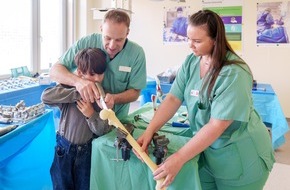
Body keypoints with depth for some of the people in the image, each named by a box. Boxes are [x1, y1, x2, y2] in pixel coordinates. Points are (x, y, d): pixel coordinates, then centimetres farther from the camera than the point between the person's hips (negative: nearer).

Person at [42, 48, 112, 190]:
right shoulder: (70, 87, -10)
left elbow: (103, 131, -9)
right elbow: (45, 96, -28)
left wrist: (91, 114, -26)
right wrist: (79, 93, -30)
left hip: (87, 152, 1)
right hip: (64, 148, 0)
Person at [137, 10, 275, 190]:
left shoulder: (234, 73, -25)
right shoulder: (191, 62, -6)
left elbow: (217, 125, -27)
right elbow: (173, 99, -7)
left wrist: (179, 158, -28)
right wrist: (149, 131, -20)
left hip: (240, 156, -5)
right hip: (207, 148, 5)